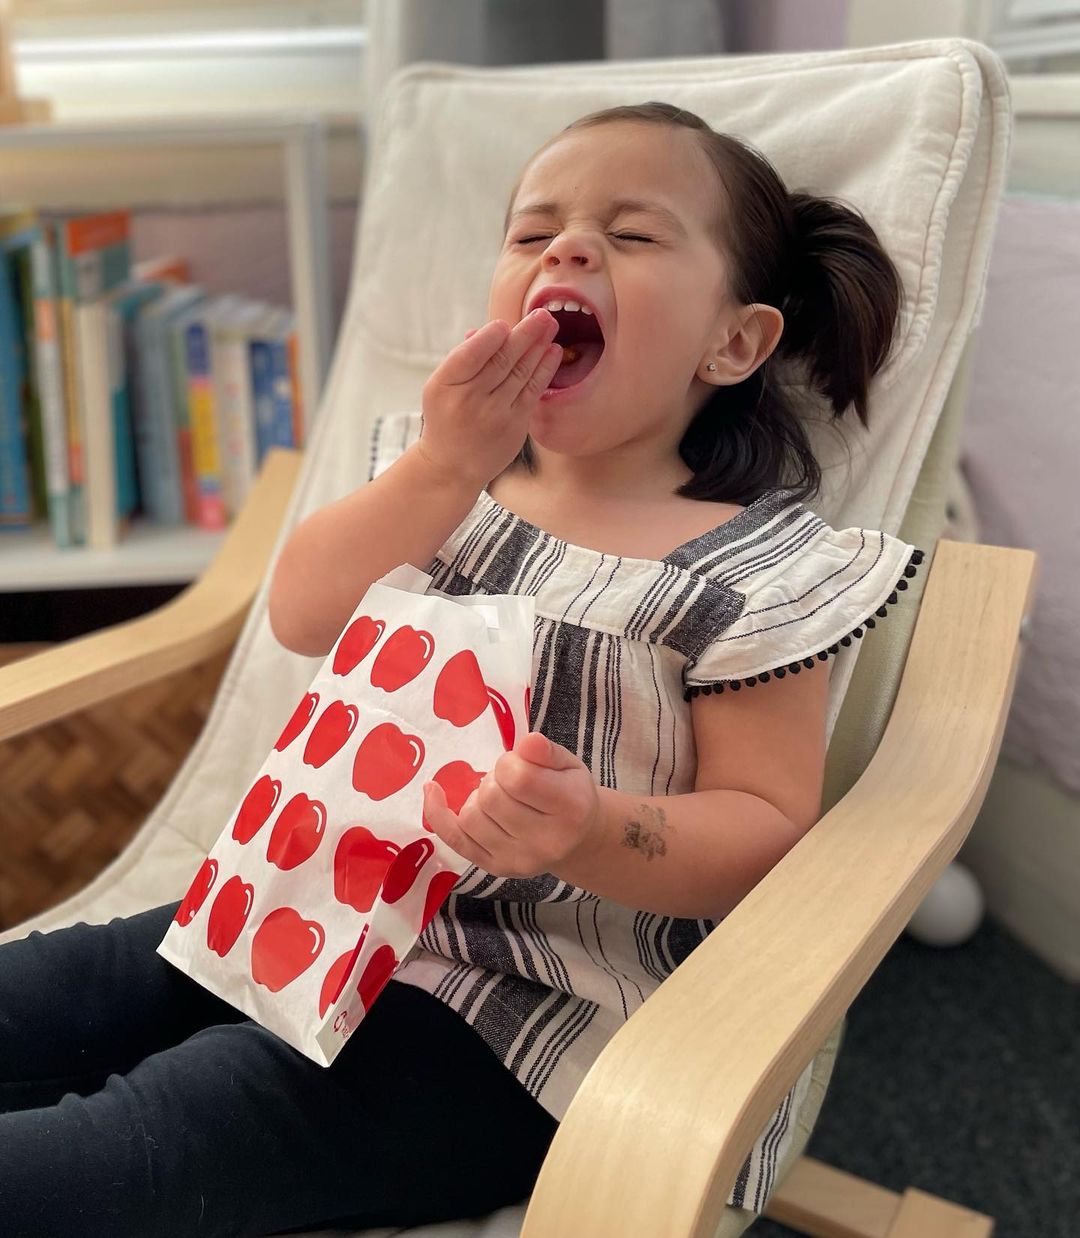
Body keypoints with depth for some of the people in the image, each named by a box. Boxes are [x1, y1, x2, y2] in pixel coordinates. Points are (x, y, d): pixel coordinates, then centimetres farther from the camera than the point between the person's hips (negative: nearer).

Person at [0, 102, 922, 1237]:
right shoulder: (448, 474, 7)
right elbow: (302, 617, -4)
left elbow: (768, 831, -11)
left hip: (536, 1009, -6)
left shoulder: (752, 576, -11)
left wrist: (593, 833, -31)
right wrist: (440, 469, -18)